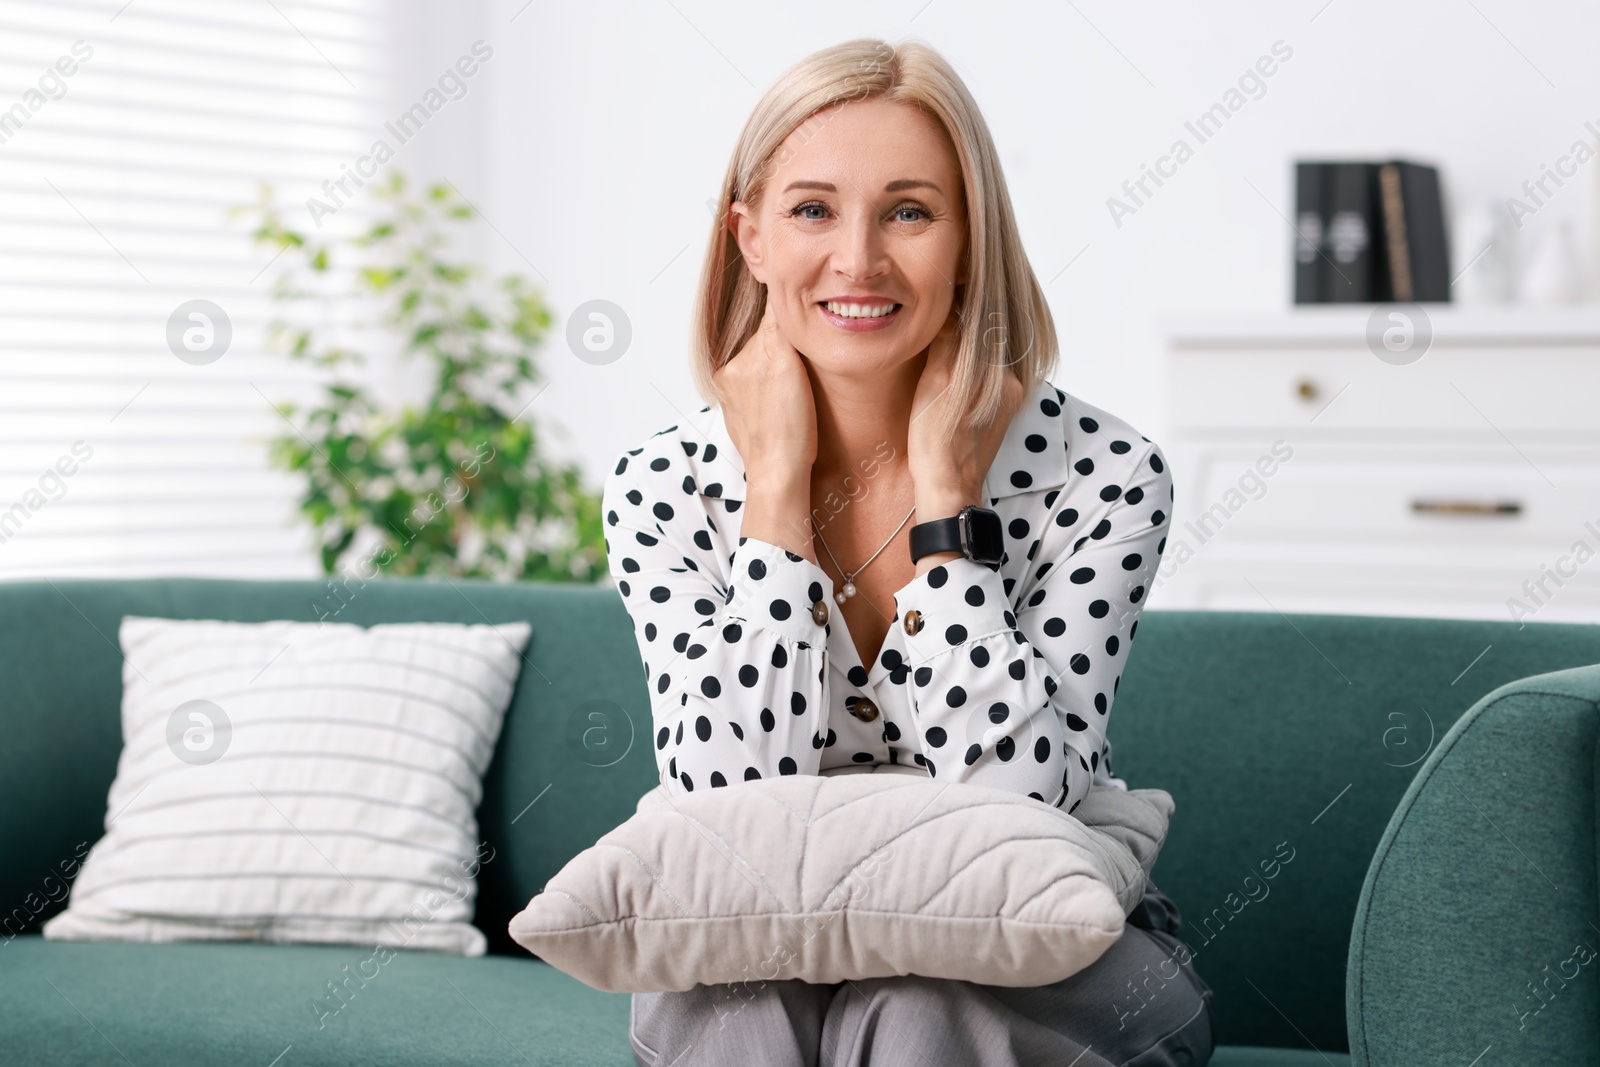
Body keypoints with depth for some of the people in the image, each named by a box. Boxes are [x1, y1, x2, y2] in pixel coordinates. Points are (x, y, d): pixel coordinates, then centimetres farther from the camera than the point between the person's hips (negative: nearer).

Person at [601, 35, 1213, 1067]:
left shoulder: (1101, 475, -14)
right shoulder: (663, 488, -9)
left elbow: (1015, 795, -23)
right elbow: (729, 800, -20)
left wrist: (943, 487, -22)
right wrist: (777, 483, -20)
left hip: (1052, 967, -1)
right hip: (773, 955, 1)